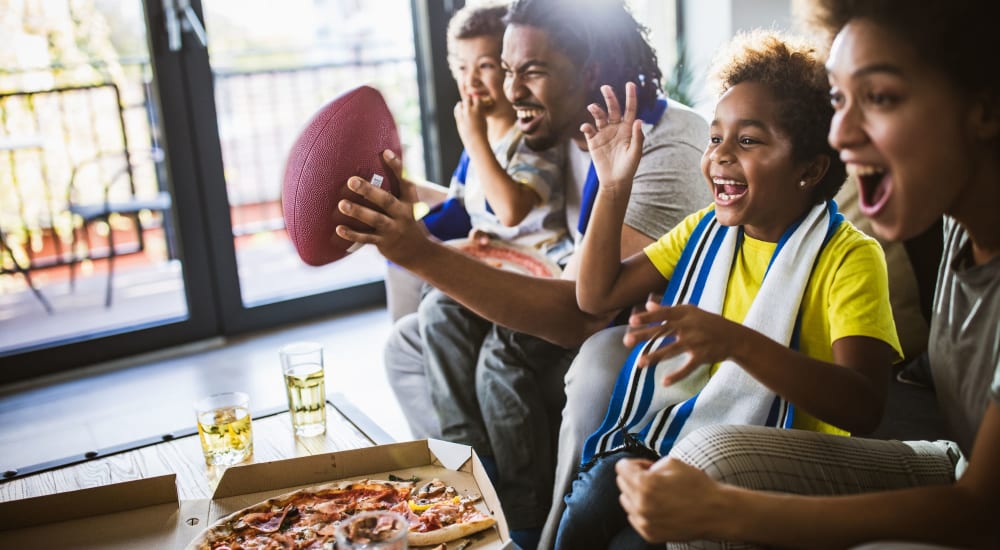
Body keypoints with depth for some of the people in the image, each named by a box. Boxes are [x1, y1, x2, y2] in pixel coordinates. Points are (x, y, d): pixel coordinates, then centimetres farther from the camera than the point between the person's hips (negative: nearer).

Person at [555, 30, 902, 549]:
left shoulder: (849, 256, -10)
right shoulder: (705, 230, 10)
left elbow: (863, 406, -24)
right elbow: (596, 296, 8)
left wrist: (736, 341, -38)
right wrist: (613, 188, -2)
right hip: (666, 430, 5)